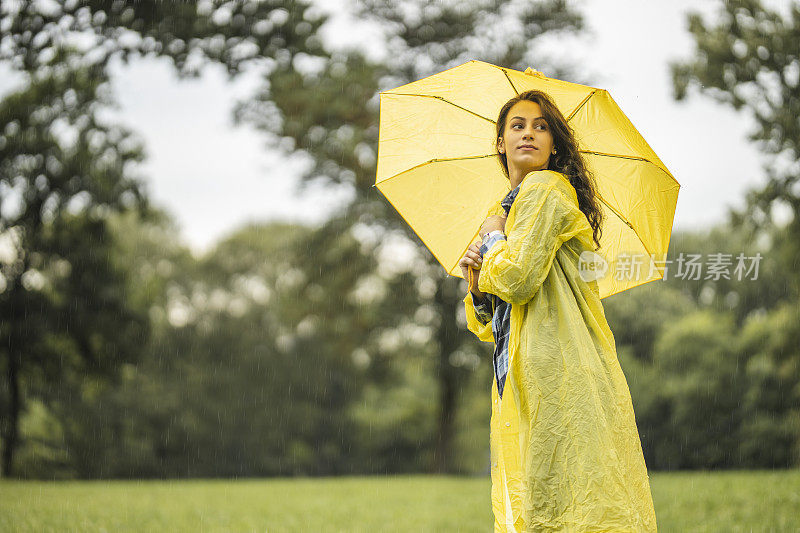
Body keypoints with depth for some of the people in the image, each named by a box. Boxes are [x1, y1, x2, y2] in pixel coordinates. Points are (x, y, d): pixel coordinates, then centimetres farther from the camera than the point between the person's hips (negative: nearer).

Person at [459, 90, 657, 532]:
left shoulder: (546, 189, -3)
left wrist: (492, 236, 2)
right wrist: (476, 281, 7)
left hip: (560, 375, -9)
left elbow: (517, 279, -17)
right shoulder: (514, 204, 24)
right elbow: (489, 326, 26)